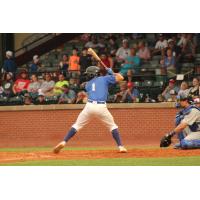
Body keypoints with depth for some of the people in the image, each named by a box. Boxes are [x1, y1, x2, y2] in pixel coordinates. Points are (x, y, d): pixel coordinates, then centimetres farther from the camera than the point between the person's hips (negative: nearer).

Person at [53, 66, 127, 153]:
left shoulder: (88, 84, 19)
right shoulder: (104, 79, 14)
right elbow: (120, 78, 12)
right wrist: (111, 72, 29)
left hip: (89, 106, 1)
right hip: (101, 107, -1)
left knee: (77, 125, 12)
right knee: (112, 126, 17)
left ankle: (63, 142, -2)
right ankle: (120, 146, 6)